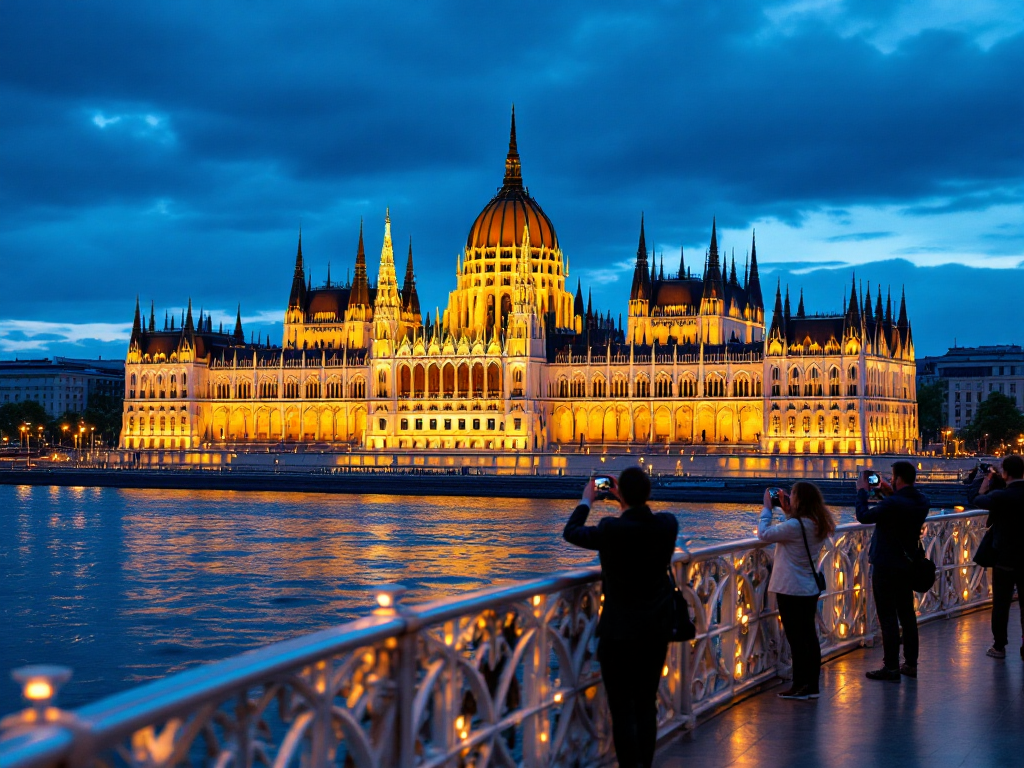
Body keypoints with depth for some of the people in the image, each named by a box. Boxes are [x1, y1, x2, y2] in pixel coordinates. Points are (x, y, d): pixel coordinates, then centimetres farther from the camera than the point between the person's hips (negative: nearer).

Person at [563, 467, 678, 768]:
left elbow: (571, 533, 0)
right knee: (647, 705, 15)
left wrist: (586, 501, 14)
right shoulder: (668, 525, -6)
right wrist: (627, 505, 22)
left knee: (622, 709, 2)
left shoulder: (611, 530, -19)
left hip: (619, 632, -5)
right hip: (657, 630, 5)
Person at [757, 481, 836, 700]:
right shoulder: (817, 524, 3)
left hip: (791, 590, -8)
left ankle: (801, 686, 3)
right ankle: (812, 685, 17)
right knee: (809, 636, 12)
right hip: (810, 589, 8)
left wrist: (767, 508, -3)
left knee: (796, 638, -1)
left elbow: (764, 534, -14)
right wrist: (788, 512, 14)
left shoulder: (795, 526, -22)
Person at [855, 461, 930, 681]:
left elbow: (863, 516, -15)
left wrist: (862, 491, -2)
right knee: (907, 614, 16)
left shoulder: (892, 504, -25)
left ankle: (891, 667, 1)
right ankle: (910, 663, 22)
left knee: (887, 617, -2)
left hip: (886, 567, -8)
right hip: (908, 564, 8)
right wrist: (891, 494, 15)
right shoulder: (922, 501, 1)